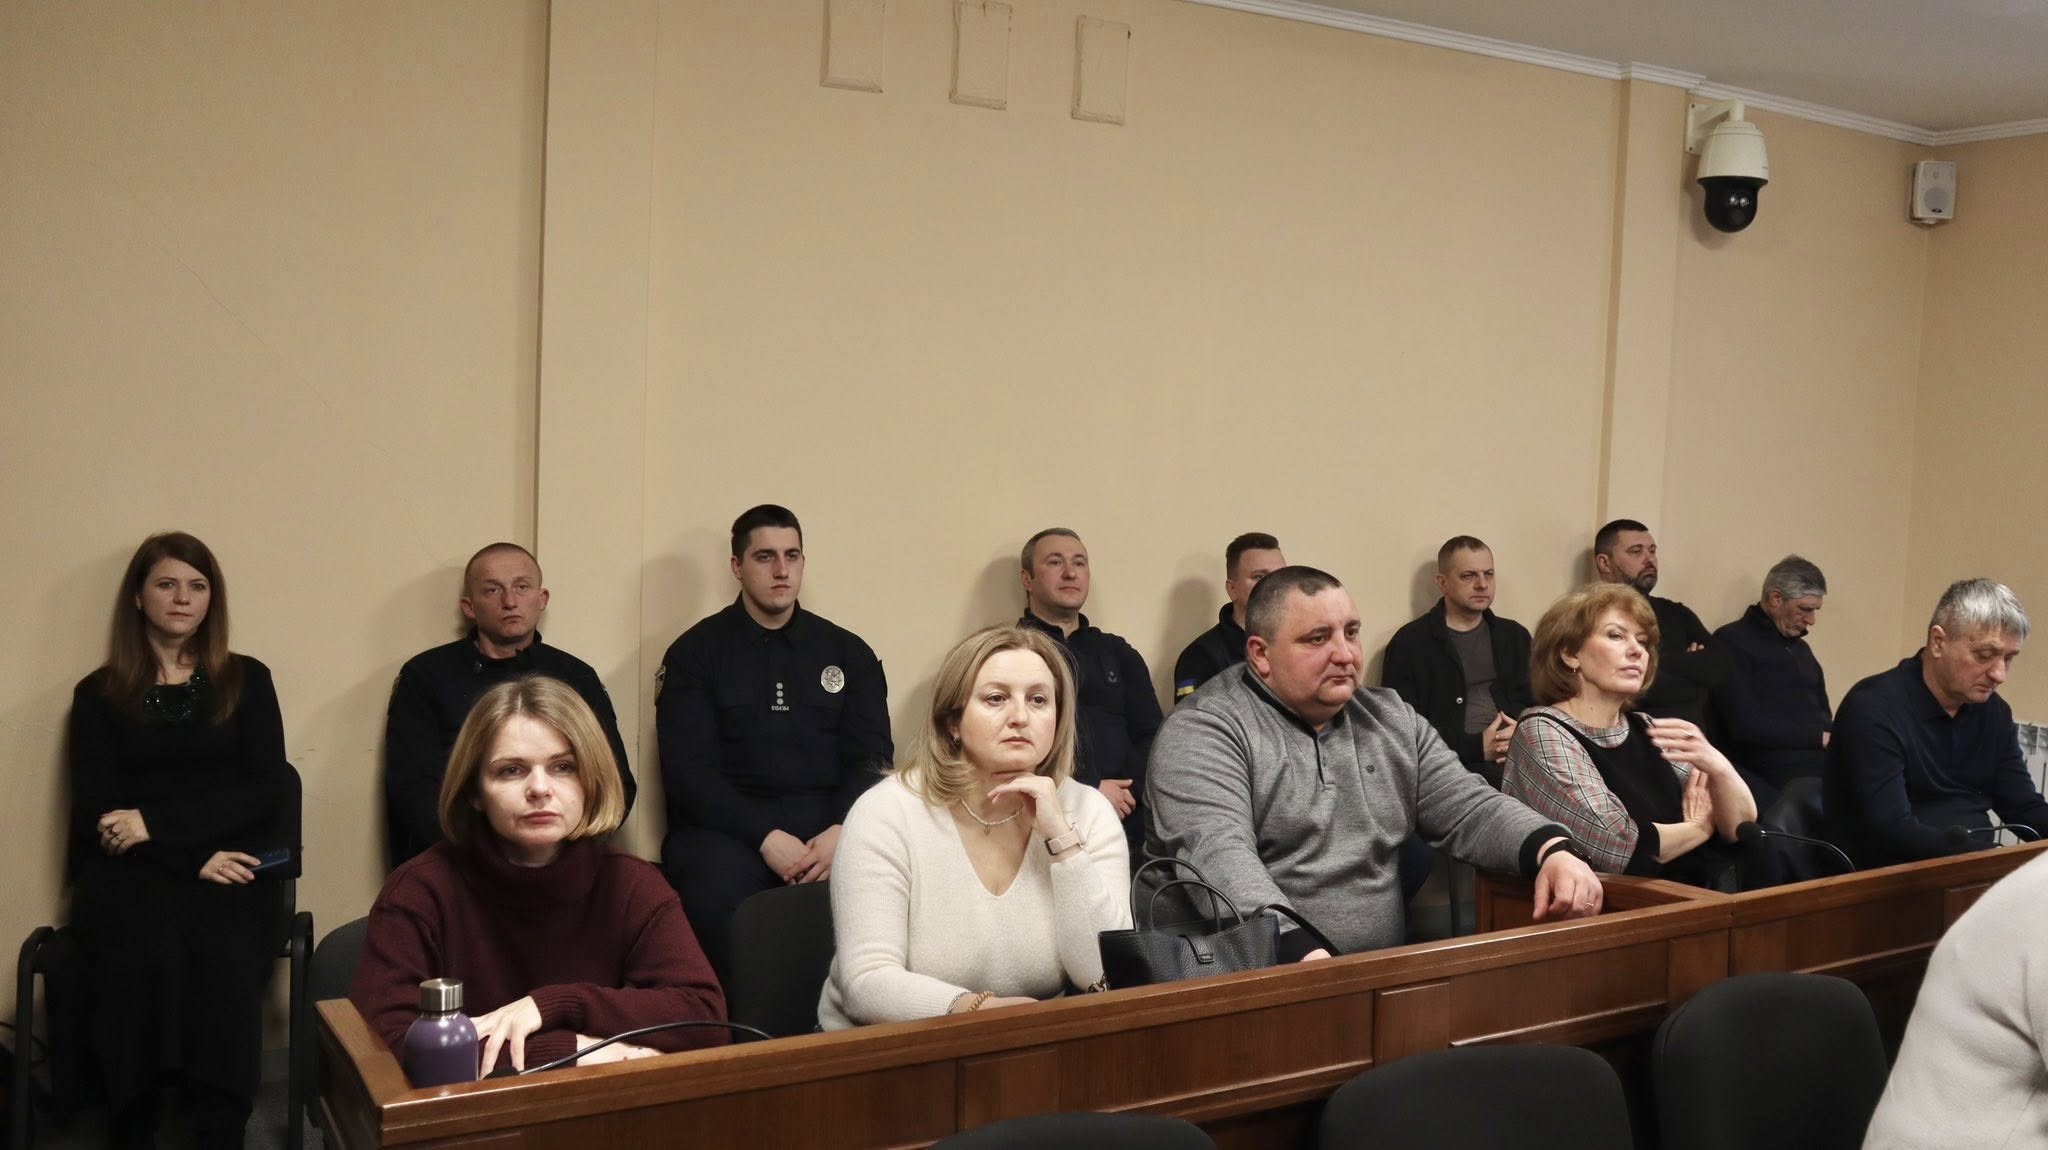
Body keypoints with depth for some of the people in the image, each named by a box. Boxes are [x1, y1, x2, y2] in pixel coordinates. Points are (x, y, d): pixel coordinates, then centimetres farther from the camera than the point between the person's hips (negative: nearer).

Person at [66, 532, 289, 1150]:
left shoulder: (247, 680, 14)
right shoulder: (99, 694, 13)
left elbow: (266, 791, 4)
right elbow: (96, 811, 4)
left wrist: (156, 822, -9)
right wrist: (194, 858, -12)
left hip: (231, 863, 0)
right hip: (131, 869, 0)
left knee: (226, 954, -34)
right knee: (152, 953, -34)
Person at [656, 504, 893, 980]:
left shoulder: (848, 652, 17)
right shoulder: (696, 652, 9)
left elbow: (872, 757, 8)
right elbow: (687, 770, -2)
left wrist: (842, 831, -13)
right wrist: (765, 836, -16)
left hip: (830, 827, 2)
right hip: (728, 828, -2)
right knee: (720, 891, -35)